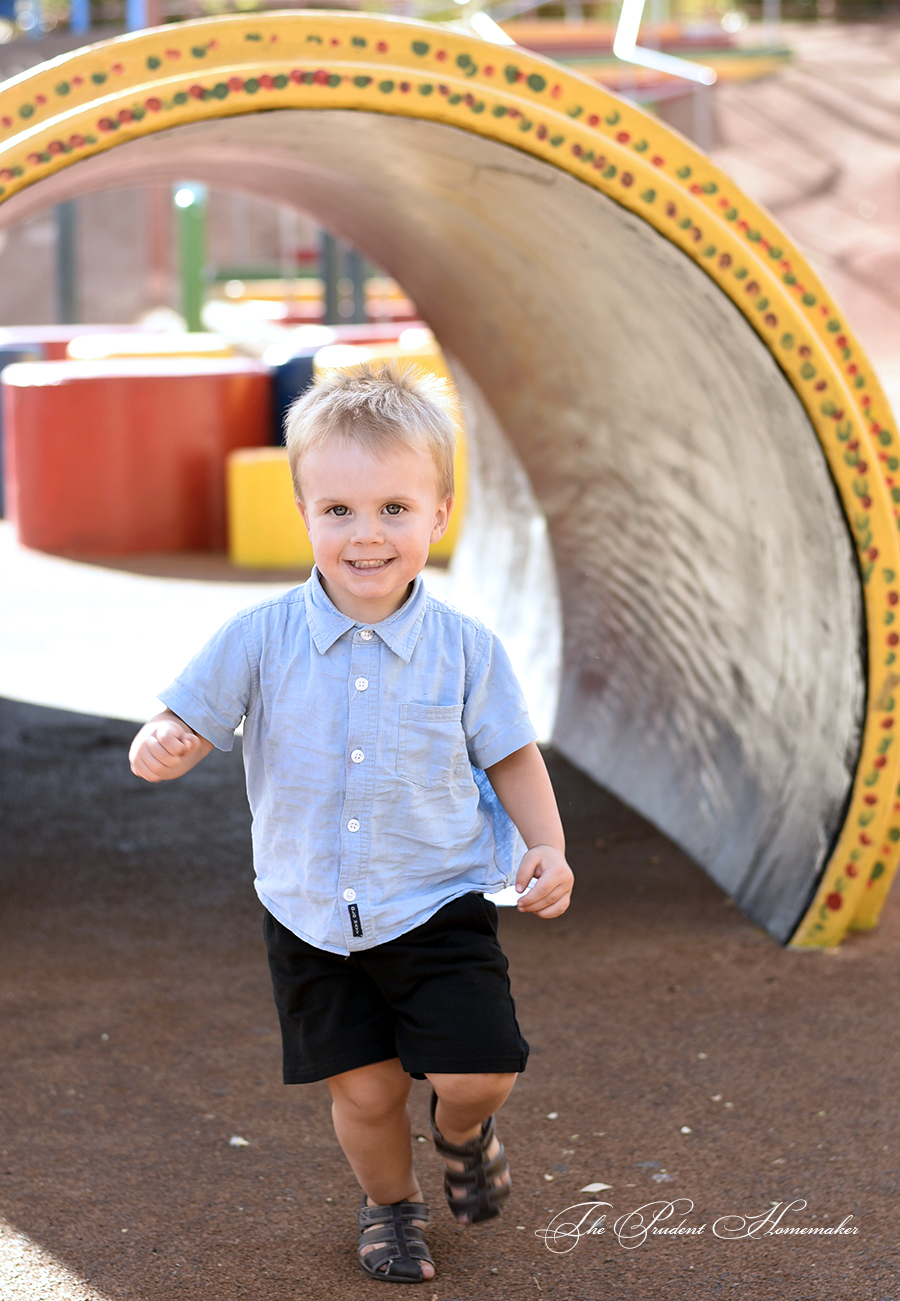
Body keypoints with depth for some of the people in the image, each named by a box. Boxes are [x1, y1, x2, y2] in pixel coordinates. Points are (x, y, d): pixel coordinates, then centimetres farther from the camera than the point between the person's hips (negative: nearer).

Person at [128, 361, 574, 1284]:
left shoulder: (464, 646, -8)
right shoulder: (260, 638, -10)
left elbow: (512, 757, 3)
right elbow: (185, 729, -6)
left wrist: (547, 847, -11)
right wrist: (159, 749, -30)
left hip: (440, 904, 0)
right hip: (312, 918, 1)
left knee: (478, 1073, -9)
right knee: (364, 1087, 5)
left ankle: (463, 1129, 30)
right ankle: (390, 1202, 38)